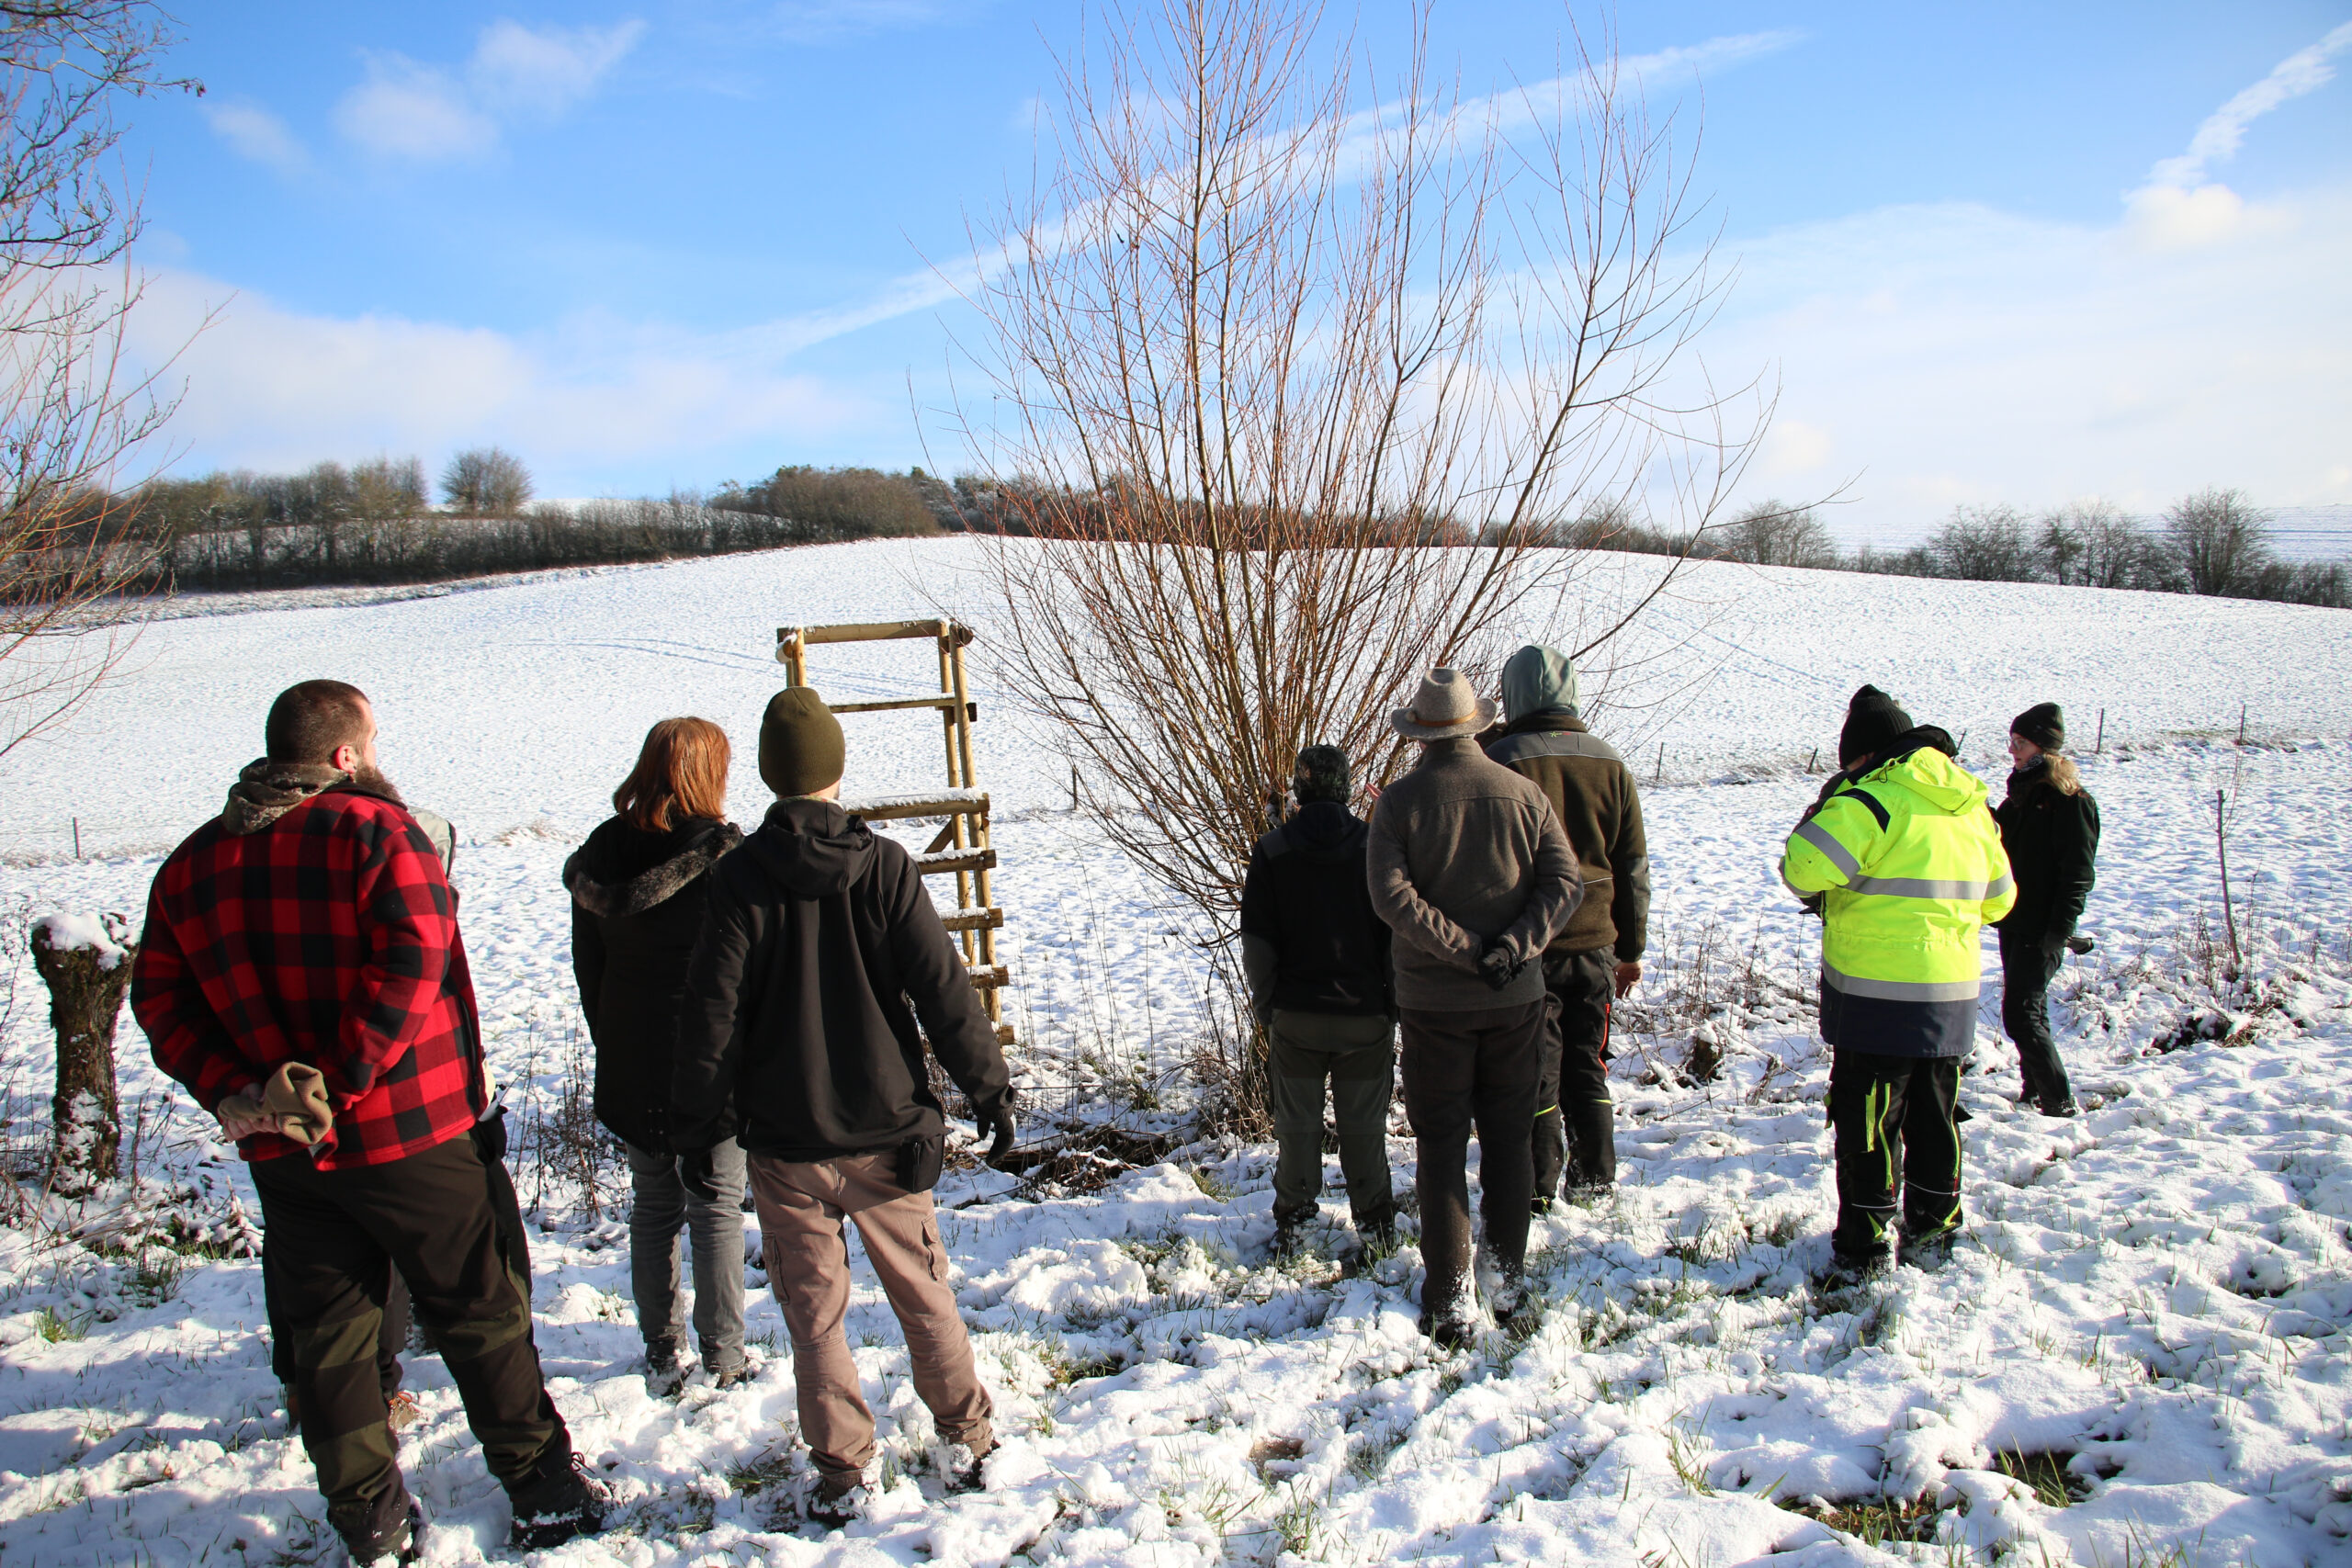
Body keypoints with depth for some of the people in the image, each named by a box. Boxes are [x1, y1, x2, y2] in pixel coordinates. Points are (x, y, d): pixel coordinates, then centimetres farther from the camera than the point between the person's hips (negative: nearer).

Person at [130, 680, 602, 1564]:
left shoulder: (192, 862, 7)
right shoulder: (375, 830, -12)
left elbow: (159, 999, 4)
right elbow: (414, 960, -24)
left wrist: (233, 1093, -4)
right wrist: (346, 1080, -20)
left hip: (282, 1154, 5)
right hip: (408, 1133, -5)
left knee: (325, 1331, 16)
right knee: (480, 1313, 8)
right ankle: (542, 1490, 18)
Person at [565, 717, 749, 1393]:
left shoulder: (599, 854, 1)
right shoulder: (723, 853, -14)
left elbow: (587, 967, 7)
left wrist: (613, 1049, 16)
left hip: (630, 1062, 4)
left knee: (653, 1207, 16)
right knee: (717, 1209, 8)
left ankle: (661, 1352, 23)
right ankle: (723, 1357, 14)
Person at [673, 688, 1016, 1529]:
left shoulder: (739, 877, -8)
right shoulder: (884, 866, -8)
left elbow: (711, 1014, -7)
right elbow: (944, 989, -7)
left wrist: (694, 1127, 3)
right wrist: (990, 1088, 3)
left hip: (784, 1143, -1)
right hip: (887, 1132, 1)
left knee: (814, 1311, 12)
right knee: (922, 1290, 16)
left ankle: (844, 1473, 20)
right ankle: (965, 1442, 27)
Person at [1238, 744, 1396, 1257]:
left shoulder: (1271, 851, -6)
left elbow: (1256, 942, -5)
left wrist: (1265, 1004, 8)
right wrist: (1392, 1001, 9)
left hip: (1295, 1017, 0)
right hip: (1368, 1016, 0)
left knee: (1296, 1124, 13)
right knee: (1364, 1127, 12)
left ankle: (1291, 1222, 22)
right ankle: (1375, 1222, 21)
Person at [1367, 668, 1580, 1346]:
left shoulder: (1400, 801, -7)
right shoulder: (1523, 794, 1)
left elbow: (1391, 895, -18)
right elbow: (1564, 883, -7)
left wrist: (1467, 950, -16)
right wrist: (1512, 949, -14)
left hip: (1432, 1003, -2)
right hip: (1516, 999, 2)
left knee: (1442, 1144, 6)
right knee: (1509, 1138, 14)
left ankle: (1447, 1297, 9)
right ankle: (1508, 1278, 22)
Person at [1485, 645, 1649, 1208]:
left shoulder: (1498, 763, -12)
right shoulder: (1610, 765, 3)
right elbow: (1633, 866, 7)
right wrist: (1632, 948, 15)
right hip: (1594, 943, 4)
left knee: (1534, 1066, 6)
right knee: (1587, 1061, 17)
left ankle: (1537, 1188, 14)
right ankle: (1594, 1175, 25)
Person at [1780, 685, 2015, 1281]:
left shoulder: (1872, 800, -15)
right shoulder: (1972, 805, 10)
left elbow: (1801, 868, -19)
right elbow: (1997, 898, 18)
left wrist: (1825, 808, -3)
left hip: (1876, 993, -7)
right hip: (1955, 992, 7)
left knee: (1867, 1120, 3)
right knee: (1935, 1116, 19)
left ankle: (1865, 1246, 10)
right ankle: (1933, 1232, 30)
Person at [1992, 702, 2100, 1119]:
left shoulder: (2071, 800, -13)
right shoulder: (2023, 791, 12)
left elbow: (2078, 873, -16)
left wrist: (2059, 931, -20)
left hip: (2042, 930, -8)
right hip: (2014, 924, 8)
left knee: (2021, 1015, -10)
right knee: (2029, 1011, 15)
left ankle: (2061, 1103, -1)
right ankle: (2035, 1092, 26)